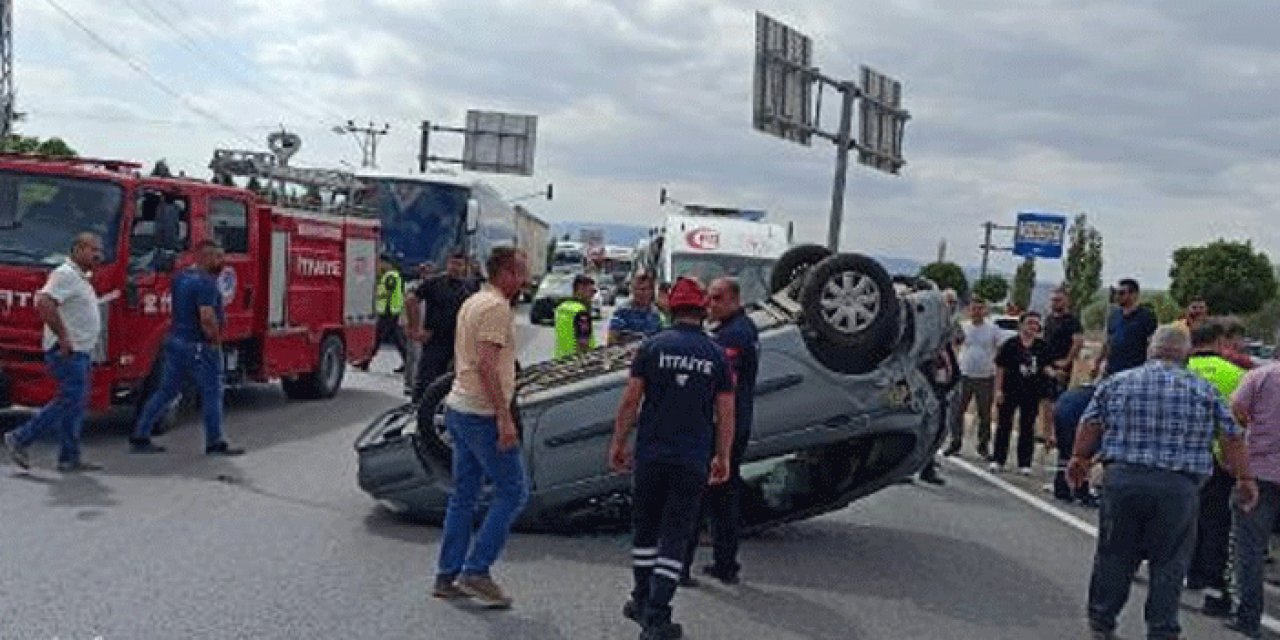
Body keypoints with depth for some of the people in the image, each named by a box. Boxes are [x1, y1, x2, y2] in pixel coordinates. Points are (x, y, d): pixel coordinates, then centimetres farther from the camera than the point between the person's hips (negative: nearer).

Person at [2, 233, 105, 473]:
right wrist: (63, 336, -25)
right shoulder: (65, 274, -14)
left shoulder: (81, 278, 18)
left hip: (79, 352, 10)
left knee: (76, 403, 9)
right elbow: (44, 303, -27)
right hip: (68, 353, -10)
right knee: (69, 401, -11)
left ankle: (69, 459, 12)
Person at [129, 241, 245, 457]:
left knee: (166, 391, 13)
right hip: (199, 347, -9)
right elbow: (207, 318, -26)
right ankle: (215, 443, 8)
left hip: (176, 340, 9)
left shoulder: (181, 277, 12)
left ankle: (139, 437, 15)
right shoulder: (206, 282, -17)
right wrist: (215, 340, -12)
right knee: (211, 394, 2)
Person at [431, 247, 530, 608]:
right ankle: (476, 570, -4)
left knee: (464, 496, 13)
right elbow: (487, 366, -23)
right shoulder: (496, 308, -14)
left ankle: (448, 577, 16)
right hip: (483, 413, -10)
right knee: (513, 491, -3)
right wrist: (505, 418, -24)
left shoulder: (473, 302, 17)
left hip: (460, 407, 10)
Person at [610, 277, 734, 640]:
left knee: (645, 528, 17)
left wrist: (618, 444, 7)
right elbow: (725, 413, 4)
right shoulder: (716, 355, 2)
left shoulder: (653, 347, -2)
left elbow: (630, 401, -3)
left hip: (650, 456, 0)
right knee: (675, 537, 3)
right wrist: (723, 458, 14)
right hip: (693, 460, 0)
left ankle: (642, 601, 28)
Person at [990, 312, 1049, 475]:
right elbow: (1000, 368, -4)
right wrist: (998, 389, -9)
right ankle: (998, 460, 12)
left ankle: (1024, 463, 13)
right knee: (1004, 425, 3)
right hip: (1010, 391, -2)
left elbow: (1046, 367, 8)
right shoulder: (1010, 344, -5)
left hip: (1031, 392, 2)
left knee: (1027, 428, 7)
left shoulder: (1042, 347, 4)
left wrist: (1051, 372, -16)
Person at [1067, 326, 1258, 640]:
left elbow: (1090, 425, 4)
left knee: (1114, 554, 12)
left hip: (1123, 477, 1)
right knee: (1169, 562, 8)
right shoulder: (1204, 390, 7)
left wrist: (1079, 459, 15)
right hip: (1180, 486, -1)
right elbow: (1232, 438, 6)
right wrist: (1244, 479, 12)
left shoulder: (1116, 382, 7)